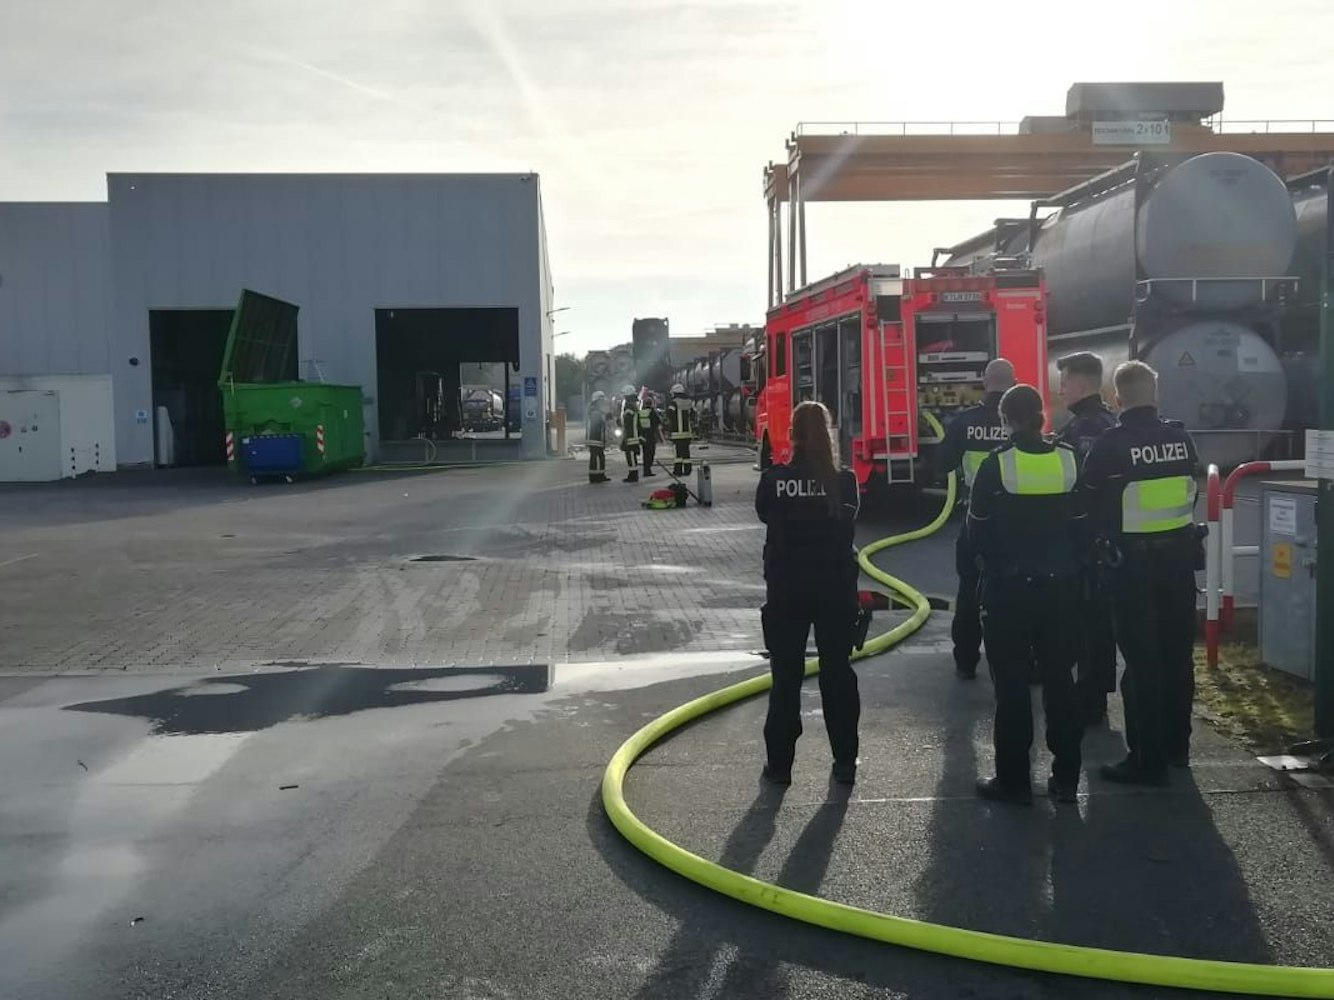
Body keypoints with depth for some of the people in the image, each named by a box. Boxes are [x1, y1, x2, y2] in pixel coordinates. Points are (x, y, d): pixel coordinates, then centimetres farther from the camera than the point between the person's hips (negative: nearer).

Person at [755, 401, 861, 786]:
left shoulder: (775, 479, -11)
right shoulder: (843, 481, -9)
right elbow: (850, 516, 5)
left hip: (786, 588, 0)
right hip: (836, 587, 1)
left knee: (786, 675, 8)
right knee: (838, 672, 11)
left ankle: (780, 762, 11)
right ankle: (845, 761, 16)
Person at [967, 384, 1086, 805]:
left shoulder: (996, 465, -11)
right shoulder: (1069, 461, -1)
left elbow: (978, 531, -3)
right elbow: (1083, 529, 3)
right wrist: (1067, 567, 14)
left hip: (1008, 588, -3)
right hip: (1060, 587, 3)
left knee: (1012, 686, 3)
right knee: (1059, 680, 11)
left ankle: (1013, 780, 7)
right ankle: (1065, 777, 16)